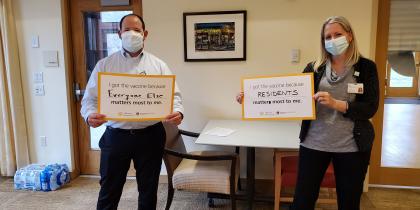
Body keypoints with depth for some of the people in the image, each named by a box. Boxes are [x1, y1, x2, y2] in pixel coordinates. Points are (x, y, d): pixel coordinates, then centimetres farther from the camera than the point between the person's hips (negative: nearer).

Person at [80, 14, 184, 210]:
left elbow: (173, 95, 1)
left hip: (150, 135, 1)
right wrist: (90, 115, -22)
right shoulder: (104, 65, 3)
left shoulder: (158, 65, 5)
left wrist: (177, 112, -21)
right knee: (109, 190, 12)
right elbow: (90, 98, 0)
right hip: (116, 136, 0)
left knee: (149, 188, 15)